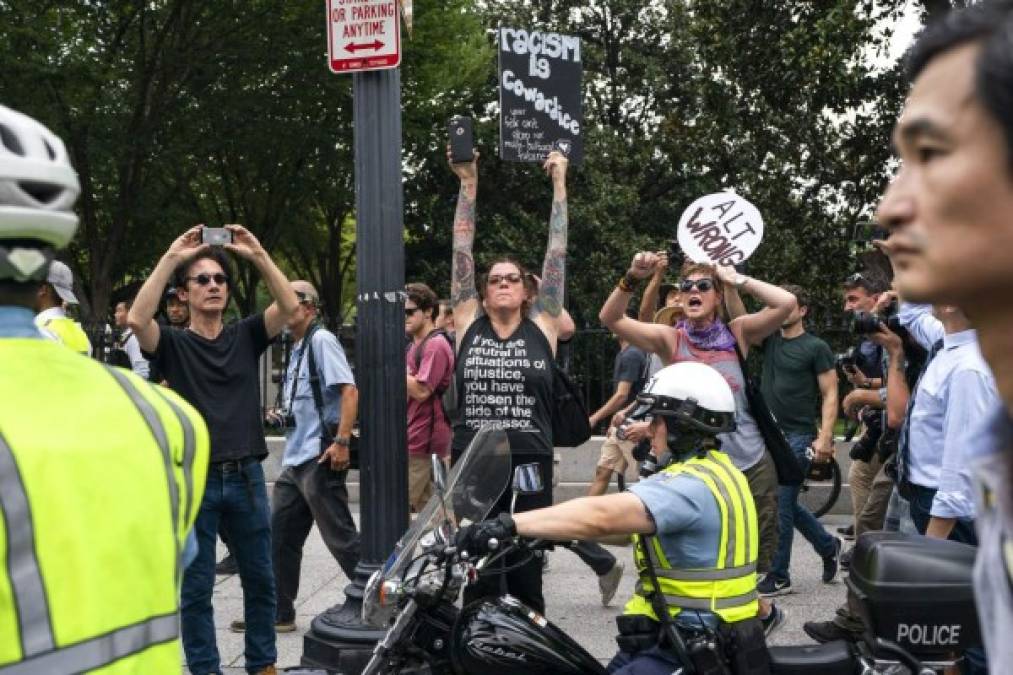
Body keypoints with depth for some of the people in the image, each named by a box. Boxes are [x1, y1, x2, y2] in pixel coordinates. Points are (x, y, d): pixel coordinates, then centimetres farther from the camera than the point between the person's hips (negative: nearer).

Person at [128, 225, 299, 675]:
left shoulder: (246, 336, 7)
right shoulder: (173, 344, 0)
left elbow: (290, 306, -8)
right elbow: (137, 319, -20)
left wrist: (257, 254, -15)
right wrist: (171, 257, -20)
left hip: (246, 475, 3)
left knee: (259, 580, 12)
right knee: (196, 588, 6)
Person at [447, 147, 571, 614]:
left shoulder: (542, 327, 3)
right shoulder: (468, 325, 5)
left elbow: (557, 252, 3)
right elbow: (461, 251, 4)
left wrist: (559, 184, 5)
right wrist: (468, 183, 4)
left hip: (529, 469, -1)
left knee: (526, 585, 8)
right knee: (477, 583, 9)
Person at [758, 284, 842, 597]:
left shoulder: (816, 348, -5)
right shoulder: (769, 339, 9)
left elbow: (830, 395, -7)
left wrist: (825, 437, -17)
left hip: (798, 436, -6)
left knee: (781, 505, -4)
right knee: (785, 503, 15)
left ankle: (778, 577, 7)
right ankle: (828, 545, 36)